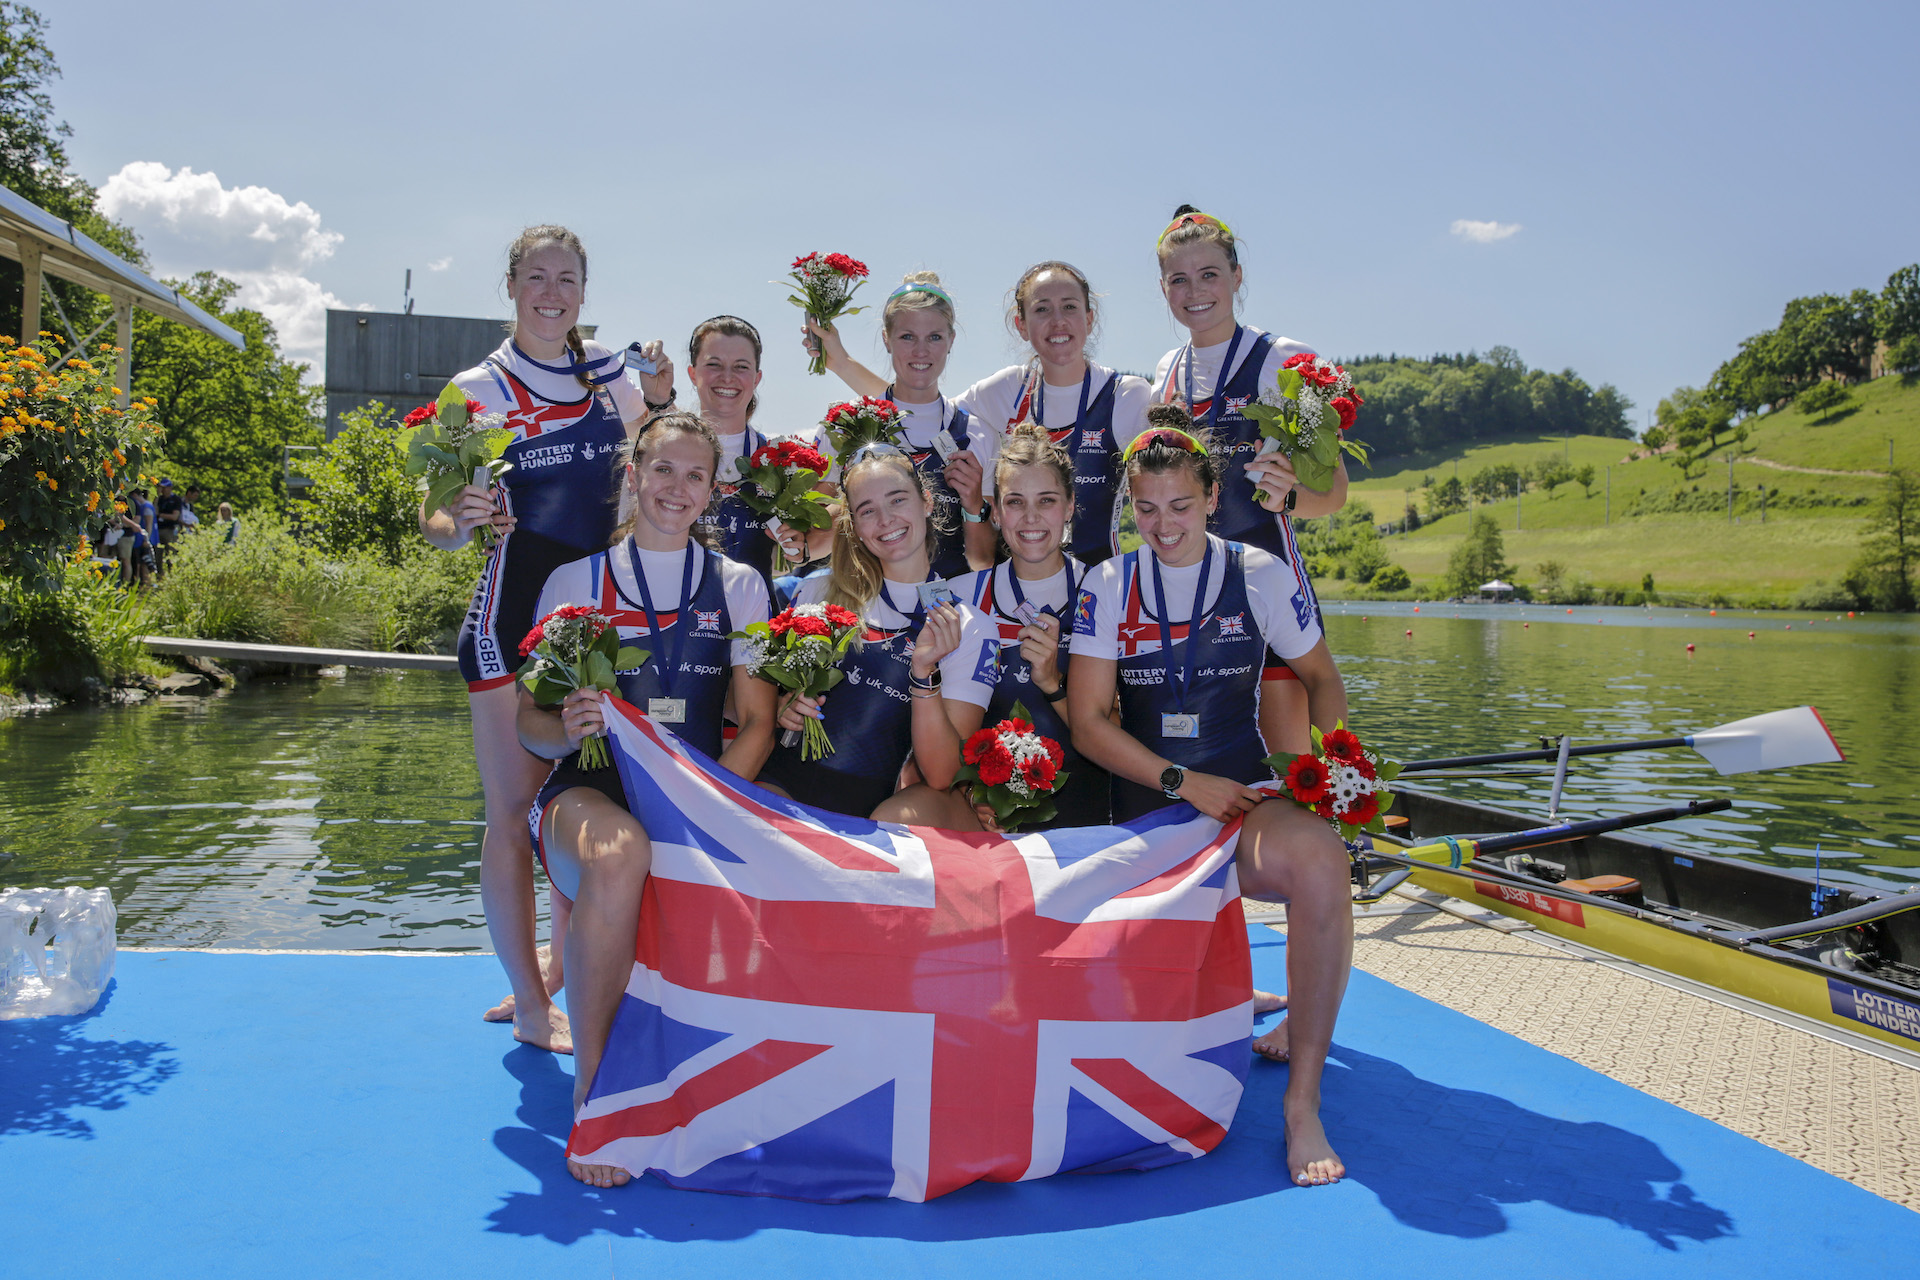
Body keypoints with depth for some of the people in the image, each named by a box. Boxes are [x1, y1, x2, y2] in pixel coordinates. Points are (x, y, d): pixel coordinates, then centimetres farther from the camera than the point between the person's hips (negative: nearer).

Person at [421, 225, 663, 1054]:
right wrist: (460, 520, -25)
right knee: (515, 813, -1)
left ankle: (560, 977, 26)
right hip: (513, 617, -4)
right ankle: (530, 1003, 12)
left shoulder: (611, 376, 9)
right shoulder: (477, 390, -2)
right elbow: (438, 522, -4)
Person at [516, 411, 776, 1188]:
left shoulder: (738, 586, 15)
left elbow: (757, 723, 7)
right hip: (591, 791, -2)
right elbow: (530, 720, 8)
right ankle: (590, 1089, -24)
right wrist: (568, 730, -16)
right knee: (620, 851, -37)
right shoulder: (576, 580, 12)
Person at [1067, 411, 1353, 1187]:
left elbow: (1321, 678, 15)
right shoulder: (1109, 585, 3)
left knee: (1319, 861, -35)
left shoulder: (1259, 575, 4)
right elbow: (1089, 723, -1)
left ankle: (1303, 1104, -27)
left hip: (1247, 796, -1)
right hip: (1146, 807, 2)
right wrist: (1184, 784, -12)